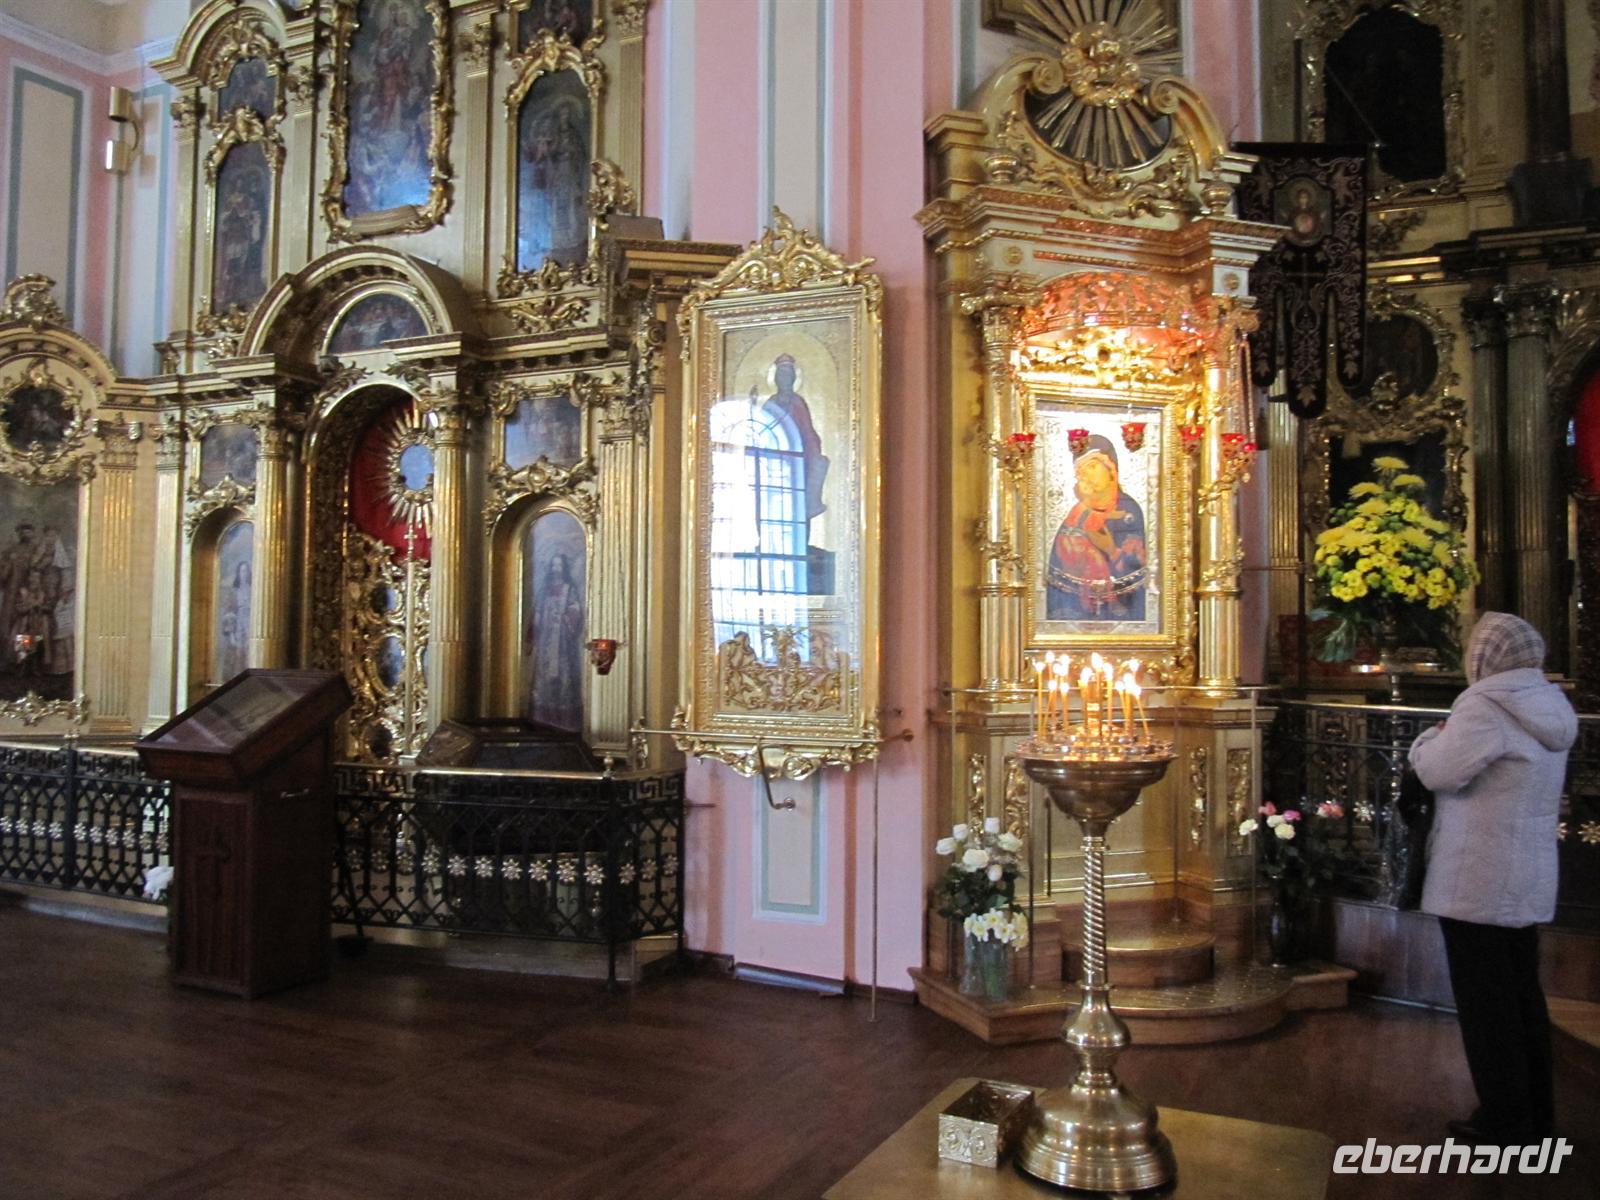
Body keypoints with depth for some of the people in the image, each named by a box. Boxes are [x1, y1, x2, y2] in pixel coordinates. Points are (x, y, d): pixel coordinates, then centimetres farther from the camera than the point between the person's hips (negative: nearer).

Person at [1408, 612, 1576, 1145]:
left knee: (1485, 1003, 2)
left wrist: (1434, 735, 0)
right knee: (1522, 995, 17)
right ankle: (1535, 1115, 27)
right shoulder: (1547, 706, 10)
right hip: (1527, 879, 9)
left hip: (1478, 881, -9)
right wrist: (1453, 737, 10)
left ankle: (1505, 1122, 11)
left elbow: (1439, 771, -18)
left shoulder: (1486, 704, -19)